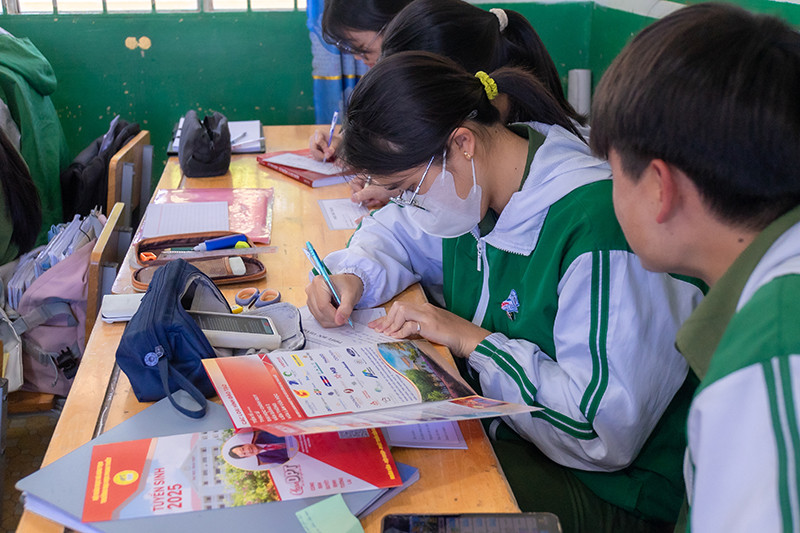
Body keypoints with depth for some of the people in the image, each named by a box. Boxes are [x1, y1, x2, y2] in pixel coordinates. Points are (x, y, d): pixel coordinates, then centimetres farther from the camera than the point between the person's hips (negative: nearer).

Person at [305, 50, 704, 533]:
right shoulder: (472, 188, 0)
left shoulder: (597, 226, -28)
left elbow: (607, 430, -29)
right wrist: (353, 275, 0)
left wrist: (473, 341, -23)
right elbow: (396, 231, 22)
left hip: (606, 488, -7)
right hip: (500, 425, 8)